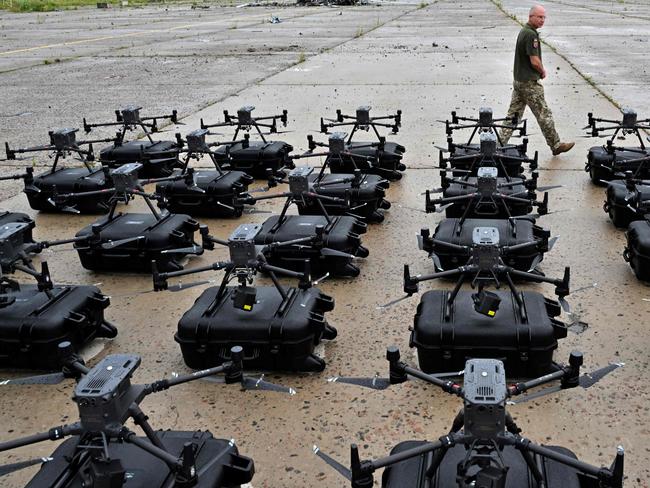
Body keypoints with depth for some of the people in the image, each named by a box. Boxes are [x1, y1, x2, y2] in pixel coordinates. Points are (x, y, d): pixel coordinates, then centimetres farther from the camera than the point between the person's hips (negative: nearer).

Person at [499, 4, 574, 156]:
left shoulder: (523, 31, 13)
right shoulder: (531, 34, -19)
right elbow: (535, 61, -21)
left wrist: (540, 70, 8)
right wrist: (543, 72, -2)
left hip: (518, 80, 10)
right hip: (530, 83, -10)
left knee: (513, 114, 11)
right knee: (544, 115, 1)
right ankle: (556, 146, 11)